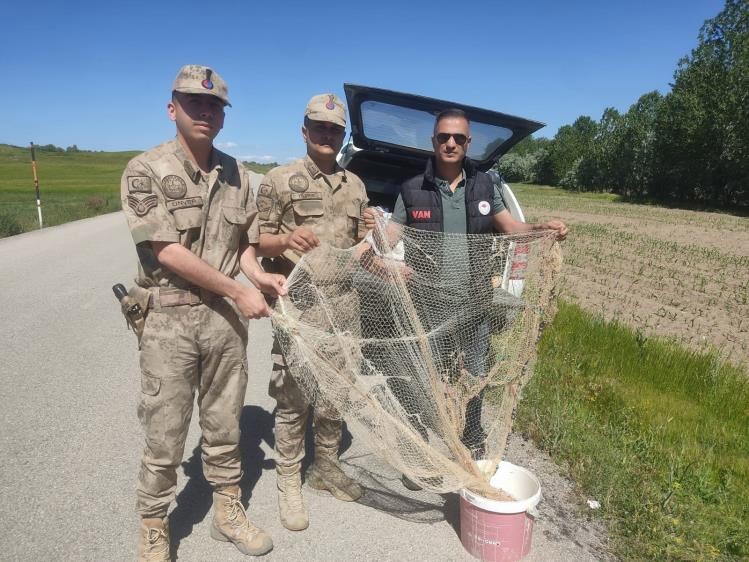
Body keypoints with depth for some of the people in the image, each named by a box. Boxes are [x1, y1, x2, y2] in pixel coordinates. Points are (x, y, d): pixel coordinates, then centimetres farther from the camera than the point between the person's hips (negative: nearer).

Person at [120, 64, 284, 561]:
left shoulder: (237, 176, 8)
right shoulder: (145, 171, -6)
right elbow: (169, 252, -14)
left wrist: (259, 275, -6)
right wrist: (239, 292, -15)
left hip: (225, 317, 4)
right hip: (169, 319, -4)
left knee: (224, 425, 15)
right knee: (165, 435, 7)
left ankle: (228, 511, 34)